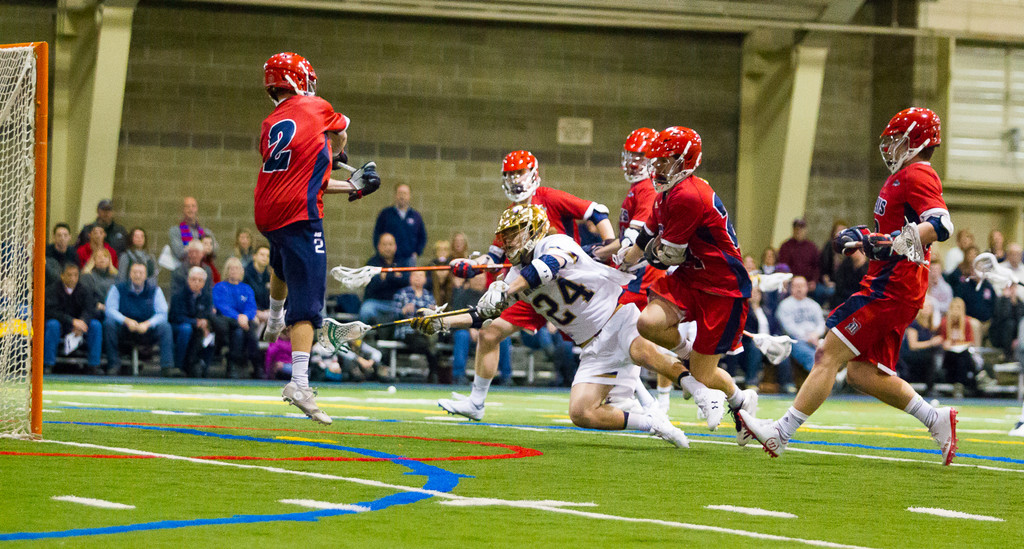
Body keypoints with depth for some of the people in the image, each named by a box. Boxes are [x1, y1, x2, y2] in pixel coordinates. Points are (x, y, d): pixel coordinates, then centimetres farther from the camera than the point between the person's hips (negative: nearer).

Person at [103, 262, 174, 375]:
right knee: (109, 323, -29)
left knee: (165, 327, -26)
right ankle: (114, 364, -25)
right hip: (124, 330, 0)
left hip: (147, 331, 0)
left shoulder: (155, 291, 3)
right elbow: (110, 309, -11)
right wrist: (126, 321, -28)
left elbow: (162, 314, -7)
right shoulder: (117, 289, 1)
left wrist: (147, 324, -26)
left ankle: (167, 366, -34)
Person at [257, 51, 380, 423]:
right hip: (298, 213, -7)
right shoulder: (317, 108, 1)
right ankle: (299, 383, -23)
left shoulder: (269, 126, 15)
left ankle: (274, 321, 61)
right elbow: (340, 136, 24)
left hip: (267, 214, 7)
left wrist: (351, 187, 27)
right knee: (306, 303, -11)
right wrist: (334, 155, 47)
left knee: (284, 261, 41)